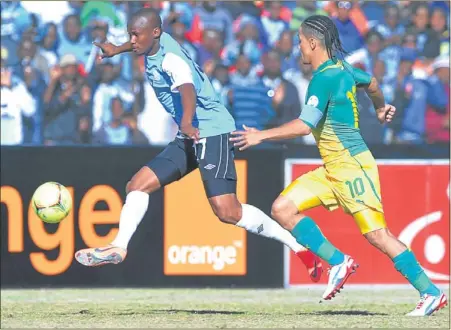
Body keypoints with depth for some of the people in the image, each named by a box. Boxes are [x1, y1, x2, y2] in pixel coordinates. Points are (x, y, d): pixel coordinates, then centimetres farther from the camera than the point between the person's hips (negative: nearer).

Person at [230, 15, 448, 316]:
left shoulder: (325, 77, -17)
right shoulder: (341, 68, 10)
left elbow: (305, 125, -24)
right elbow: (371, 82, 30)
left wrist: (261, 136, -18)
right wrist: (381, 108, 51)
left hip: (351, 165, -10)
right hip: (333, 168, 10)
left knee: (377, 234, -10)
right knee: (283, 209, 3)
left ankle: (431, 293, -5)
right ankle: (339, 262, 1)